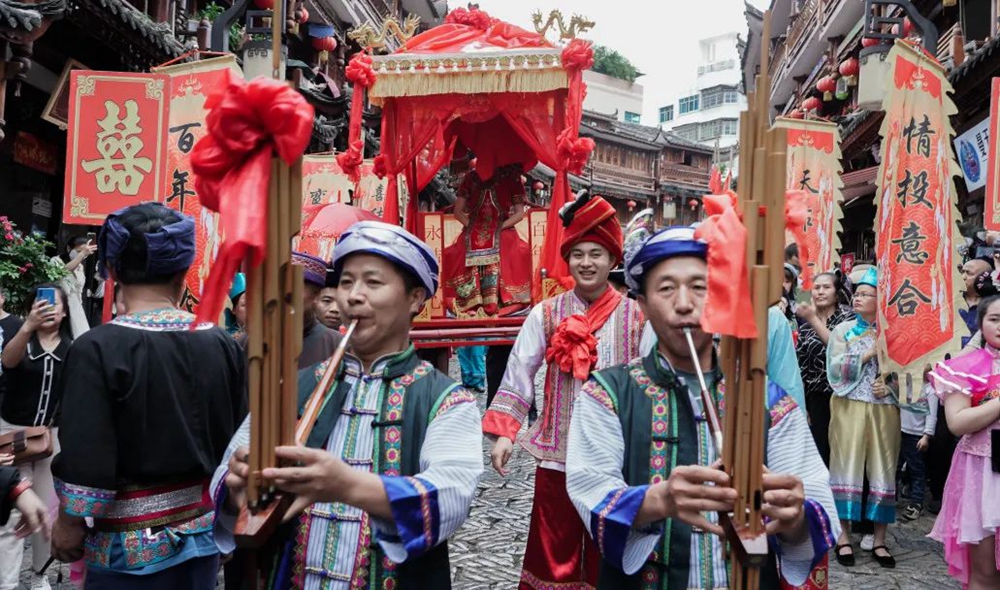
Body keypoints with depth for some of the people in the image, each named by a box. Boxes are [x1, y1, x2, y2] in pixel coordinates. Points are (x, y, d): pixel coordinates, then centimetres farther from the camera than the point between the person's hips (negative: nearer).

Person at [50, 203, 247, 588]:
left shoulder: (97, 350, -18)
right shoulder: (223, 345, -5)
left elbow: (84, 460, -19)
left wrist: (69, 522, -1)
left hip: (131, 545, -4)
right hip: (204, 534, 4)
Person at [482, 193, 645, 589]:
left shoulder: (636, 317, -2)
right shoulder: (546, 314, -1)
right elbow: (518, 377, 0)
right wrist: (502, 433, -6)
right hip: (557, 453, 0)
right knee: (552, 550, 11)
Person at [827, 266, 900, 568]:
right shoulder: (843, 330, 6)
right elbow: (835, 369, -6)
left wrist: (890, 385, -12)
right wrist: (868, 353, -11)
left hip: (884, 409, 1)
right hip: (850, 407, -1)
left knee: (883, 470, 4)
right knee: (848, 467, -2)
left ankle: (879, 540, 13)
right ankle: (844, 536, 6)